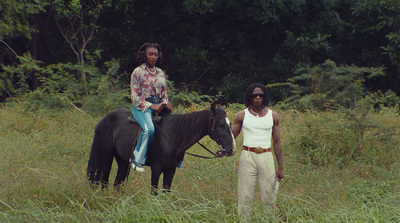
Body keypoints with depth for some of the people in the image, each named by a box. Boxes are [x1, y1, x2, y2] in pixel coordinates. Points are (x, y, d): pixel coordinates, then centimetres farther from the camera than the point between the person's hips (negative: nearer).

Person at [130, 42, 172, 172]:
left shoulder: (160, 73, 15)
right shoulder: (138, 72, -1)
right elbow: (135, 96, -6)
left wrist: (165, 104, -3)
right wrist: (150, 106, -17)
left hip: (159, 106, 5)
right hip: (141, 107, -5)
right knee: (149, 128, -35)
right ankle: (138, 159, -25)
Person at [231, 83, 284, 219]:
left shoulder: (273, 116, 7)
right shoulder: (242, 116, 4)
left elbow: (277, 142, 10)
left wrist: (280, 167, 6)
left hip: (266, 157, 1)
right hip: (248, 157, -1)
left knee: (269, 197, 4)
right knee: (245, 197, -1)